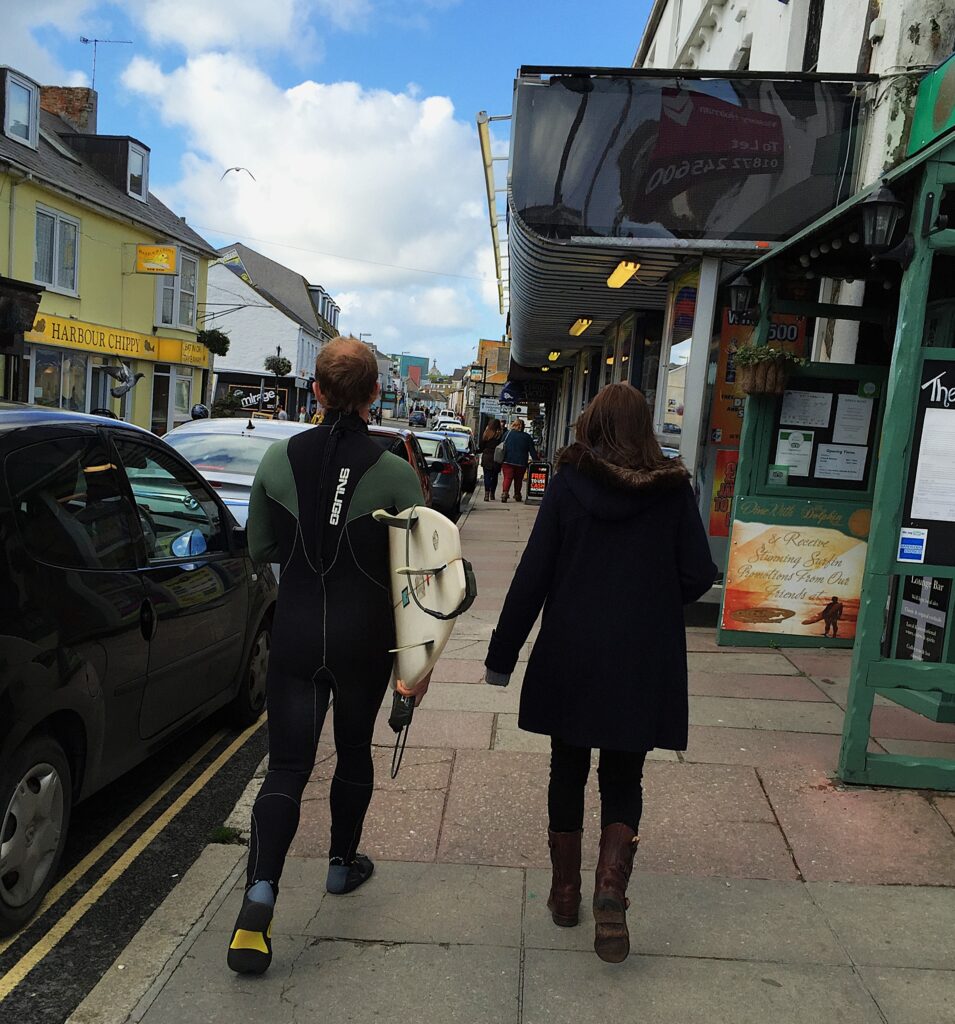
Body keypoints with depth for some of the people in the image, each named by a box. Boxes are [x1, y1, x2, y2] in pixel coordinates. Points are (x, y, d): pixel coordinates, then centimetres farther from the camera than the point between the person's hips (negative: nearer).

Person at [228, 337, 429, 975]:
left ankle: (260, 892, -8)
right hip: (364, 640, -1)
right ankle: (344, 863, 38)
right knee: (355, 749, 21)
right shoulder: (395, 473, -13)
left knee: (288, 766, 6)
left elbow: (261, 549, 5)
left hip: (296, 635, 1)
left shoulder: (279, 459, -6)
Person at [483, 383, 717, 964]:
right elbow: (699, 576, -3)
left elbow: (532, 575, -8)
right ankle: (612, 885, -6)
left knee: (568, 772, 17)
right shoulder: (674, 489, -4)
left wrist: (502, 655, -1)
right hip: (643, 663, 0)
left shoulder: (568, 483, -7)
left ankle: (566, 893, 27)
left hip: (570, 658, 0)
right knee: (623, 779, 14)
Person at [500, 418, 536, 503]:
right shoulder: (527, 437, 2)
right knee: (518, 479, 14)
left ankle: (504, 493, -22)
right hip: (521, 463, 1)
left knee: (507, 478, -3)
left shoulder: (508, 433, 1)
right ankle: (517, 495, 19)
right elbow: (532, 450, 3)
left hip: (508, 461, -1)